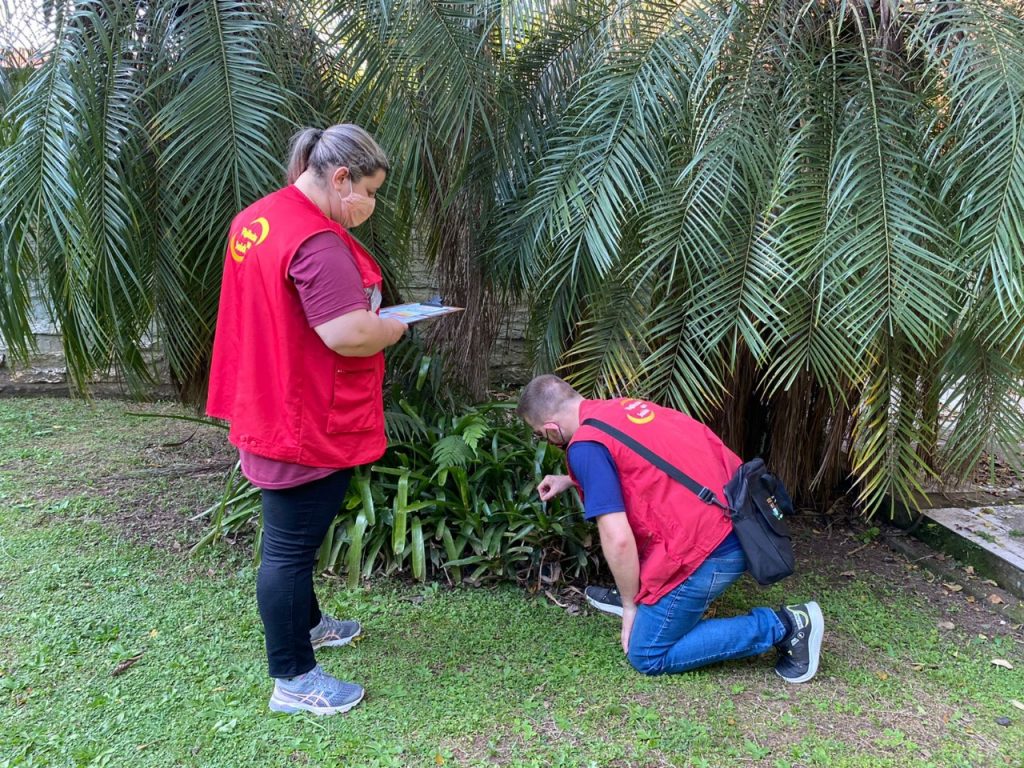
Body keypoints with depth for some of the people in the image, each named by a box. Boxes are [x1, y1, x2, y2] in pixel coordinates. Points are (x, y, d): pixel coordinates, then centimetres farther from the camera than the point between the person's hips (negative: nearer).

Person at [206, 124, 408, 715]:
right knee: (291, 546, 2)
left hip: (268, 411, 10)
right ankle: (293, 681, 17)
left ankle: (305, 622, 44)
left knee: (292, 536, 24)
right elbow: (349, 334, -30)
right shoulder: (318, 240, -24)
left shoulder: (256, 217, 8)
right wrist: (400, 326, -9)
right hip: (310, 425, -10)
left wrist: (374, 318, 13)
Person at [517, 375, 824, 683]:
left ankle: (781, 626, 2)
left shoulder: (585, 446, -13)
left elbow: (618, 540, -17)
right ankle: (642, 595, 32)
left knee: (647, 657, 8)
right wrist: (570, 480, 43)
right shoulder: (621, 407, 13)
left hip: (707, 547, -9)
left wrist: (630, 607, -1)